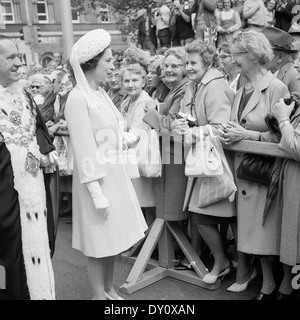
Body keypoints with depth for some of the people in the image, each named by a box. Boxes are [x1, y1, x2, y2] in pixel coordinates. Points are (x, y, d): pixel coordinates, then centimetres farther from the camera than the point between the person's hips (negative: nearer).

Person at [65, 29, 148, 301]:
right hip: (97, 178, -8)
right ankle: (99, 295, 24)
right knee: (99, 242, 6)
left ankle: (110, 290, 35)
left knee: (112, 238, 18)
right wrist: (97, 194, -20)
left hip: (115, 174, 8)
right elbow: (84, 149, -19)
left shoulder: (101, 93, 8)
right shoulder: (78, 99, -16)